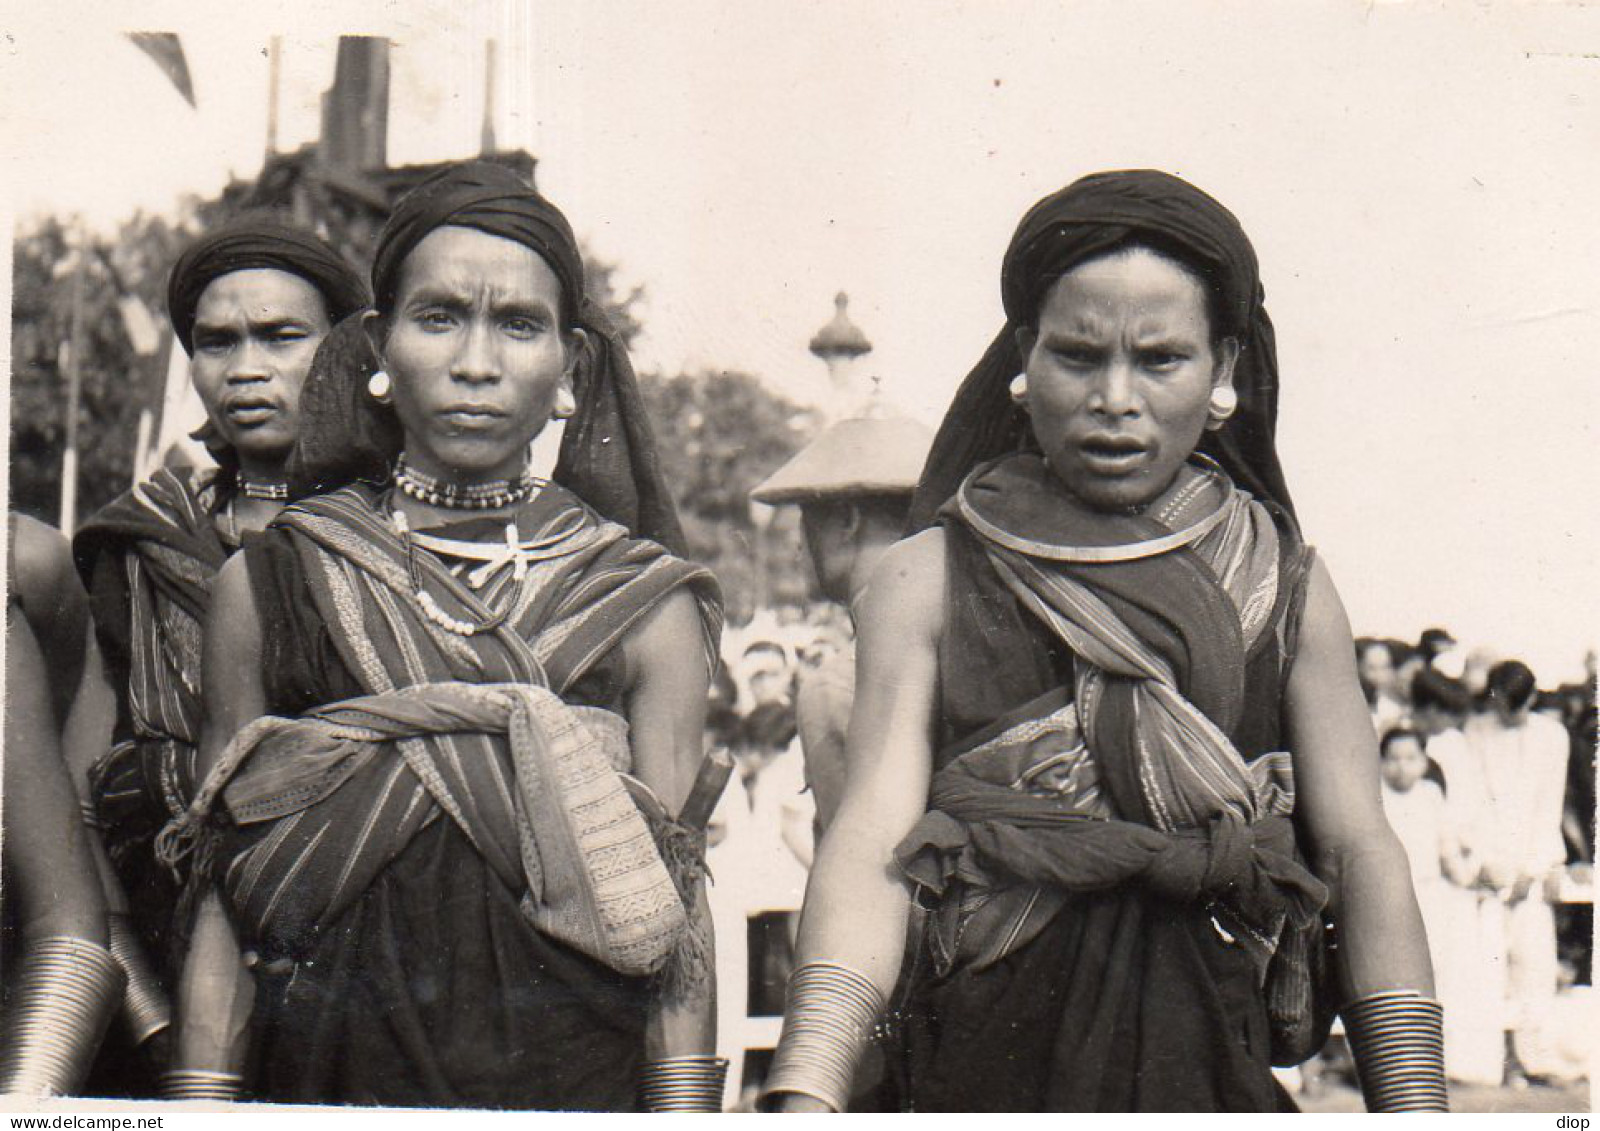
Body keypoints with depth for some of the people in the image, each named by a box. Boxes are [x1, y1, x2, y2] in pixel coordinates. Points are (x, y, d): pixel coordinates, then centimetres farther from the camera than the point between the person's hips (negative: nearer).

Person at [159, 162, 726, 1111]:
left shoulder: (648, 606, 1)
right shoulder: (265, 586, 4)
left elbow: (678, 915, -1)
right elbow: (225, 902, 5)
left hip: (578, 1074, 0)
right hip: (331, 1073, 1)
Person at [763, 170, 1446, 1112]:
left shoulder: (1283, 589, 8)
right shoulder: (927, 582, 3)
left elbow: (1359, 848, 2)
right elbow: (875, 839, -8)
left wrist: (1412, 1104, -10)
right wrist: (806, 1093, -22)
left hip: (1213, 1068, 1)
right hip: (988, 1061, -1)